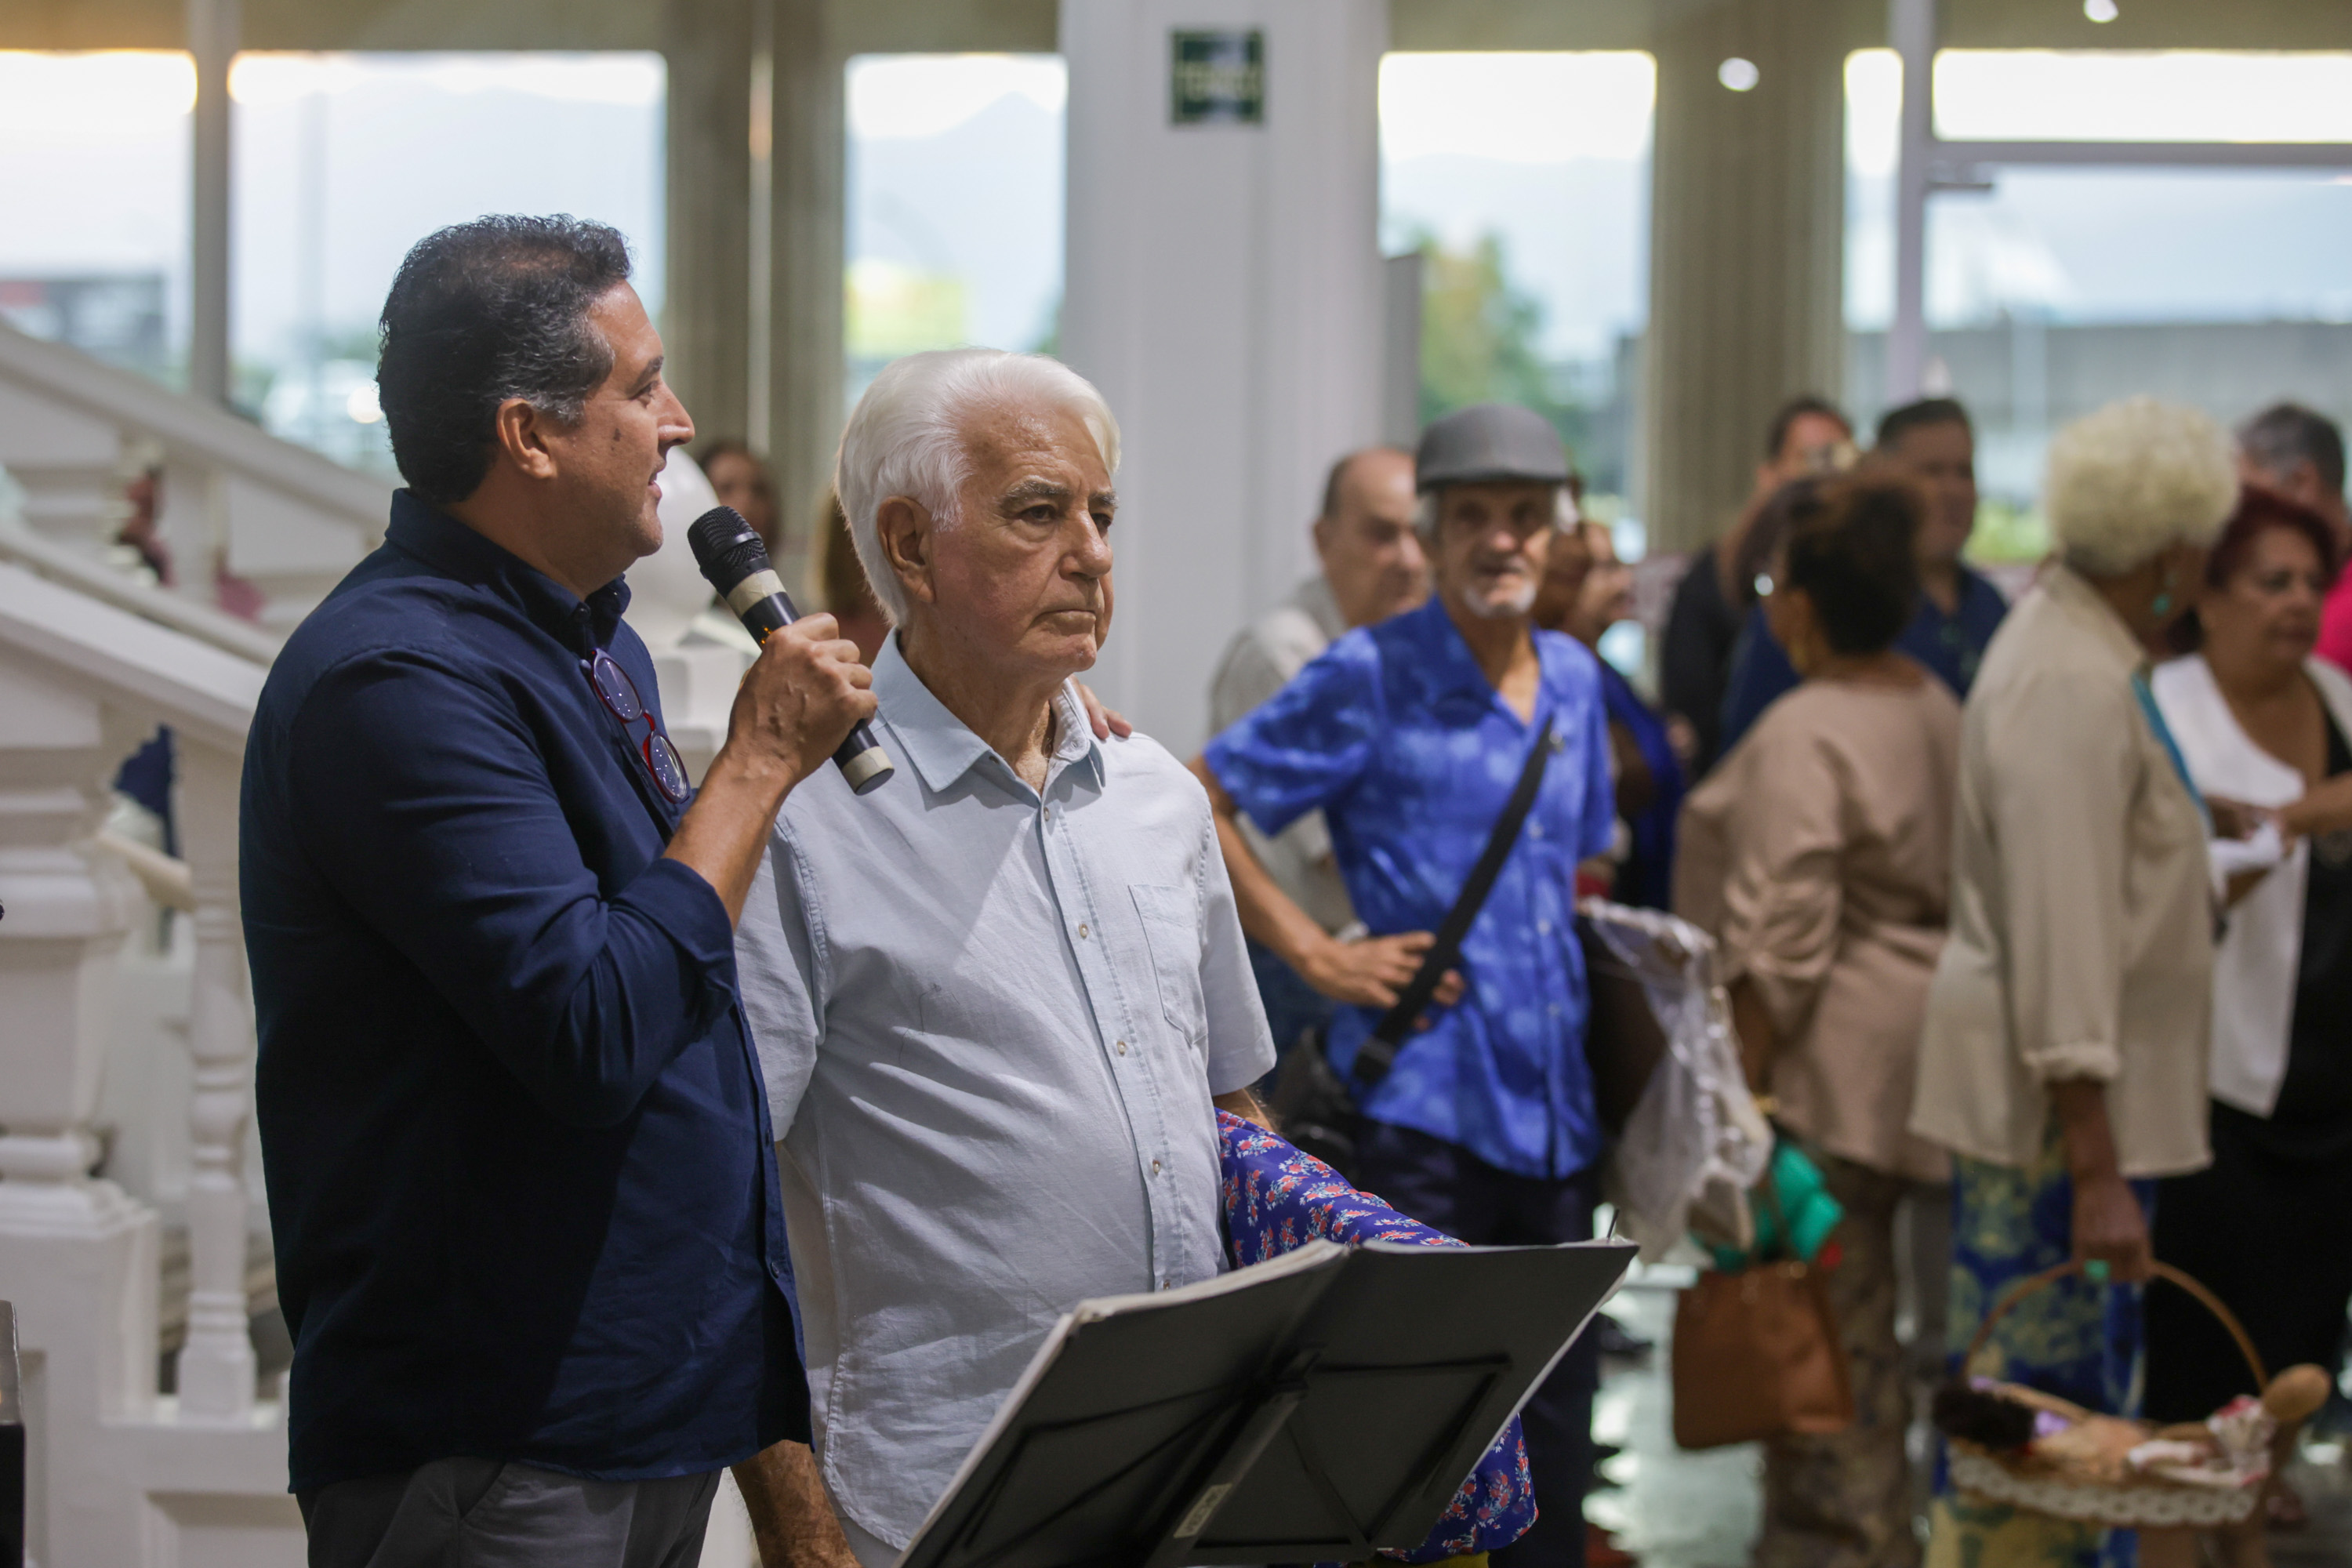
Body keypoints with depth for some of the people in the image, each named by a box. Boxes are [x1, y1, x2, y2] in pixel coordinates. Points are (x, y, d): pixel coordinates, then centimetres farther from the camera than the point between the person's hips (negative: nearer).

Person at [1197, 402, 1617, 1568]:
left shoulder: (1574, 679, 13)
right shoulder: (1370, 675, -6)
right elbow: (1194, 803, -8)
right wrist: (1317, 955, -11)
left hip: (1554, 1117, 6)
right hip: (1419, 1109, -6)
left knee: (1552, 1440, 12)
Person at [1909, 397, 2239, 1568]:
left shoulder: (2069, 638, 11)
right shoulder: (2077, 688, -20)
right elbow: (2064, 937, -24)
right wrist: (2098, 1166, -24)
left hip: (2076, 1091, 11)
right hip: (2052, 1106, -11)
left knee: (2082, 1397, 15)